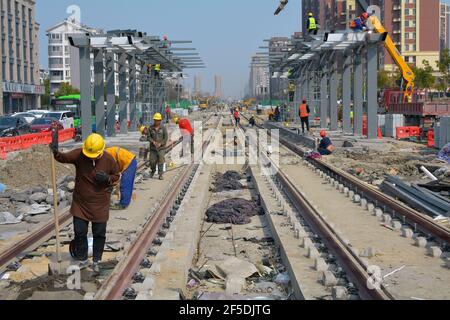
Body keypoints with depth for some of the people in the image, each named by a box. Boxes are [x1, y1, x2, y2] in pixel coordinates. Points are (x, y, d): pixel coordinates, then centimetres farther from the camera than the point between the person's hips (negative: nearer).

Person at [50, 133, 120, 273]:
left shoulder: (109, 159, -13)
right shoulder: (79, 155, -13)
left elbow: (116, 175, 0)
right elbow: (63, 158, -13)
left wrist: (108, 178, -21)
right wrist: (56, 152, -35)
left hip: (100, 204, -1)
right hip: (80, 203, 1)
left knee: (99, 234, 9)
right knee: (80, 232, 8)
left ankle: (96, 260, 27)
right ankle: (83, 259, 26)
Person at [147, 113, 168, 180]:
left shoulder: (163, 128, 1)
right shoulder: (151, 128, 5)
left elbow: (166, 138, -1)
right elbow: (149, 137, 5)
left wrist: (160, 143, -13)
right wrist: (153, 141, -14)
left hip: (161, 148, -2)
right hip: (153, 148, 2)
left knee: (161, 161, -7)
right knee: (152, 161, 3)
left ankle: (161, 175, -1)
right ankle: (153, 172, 29)